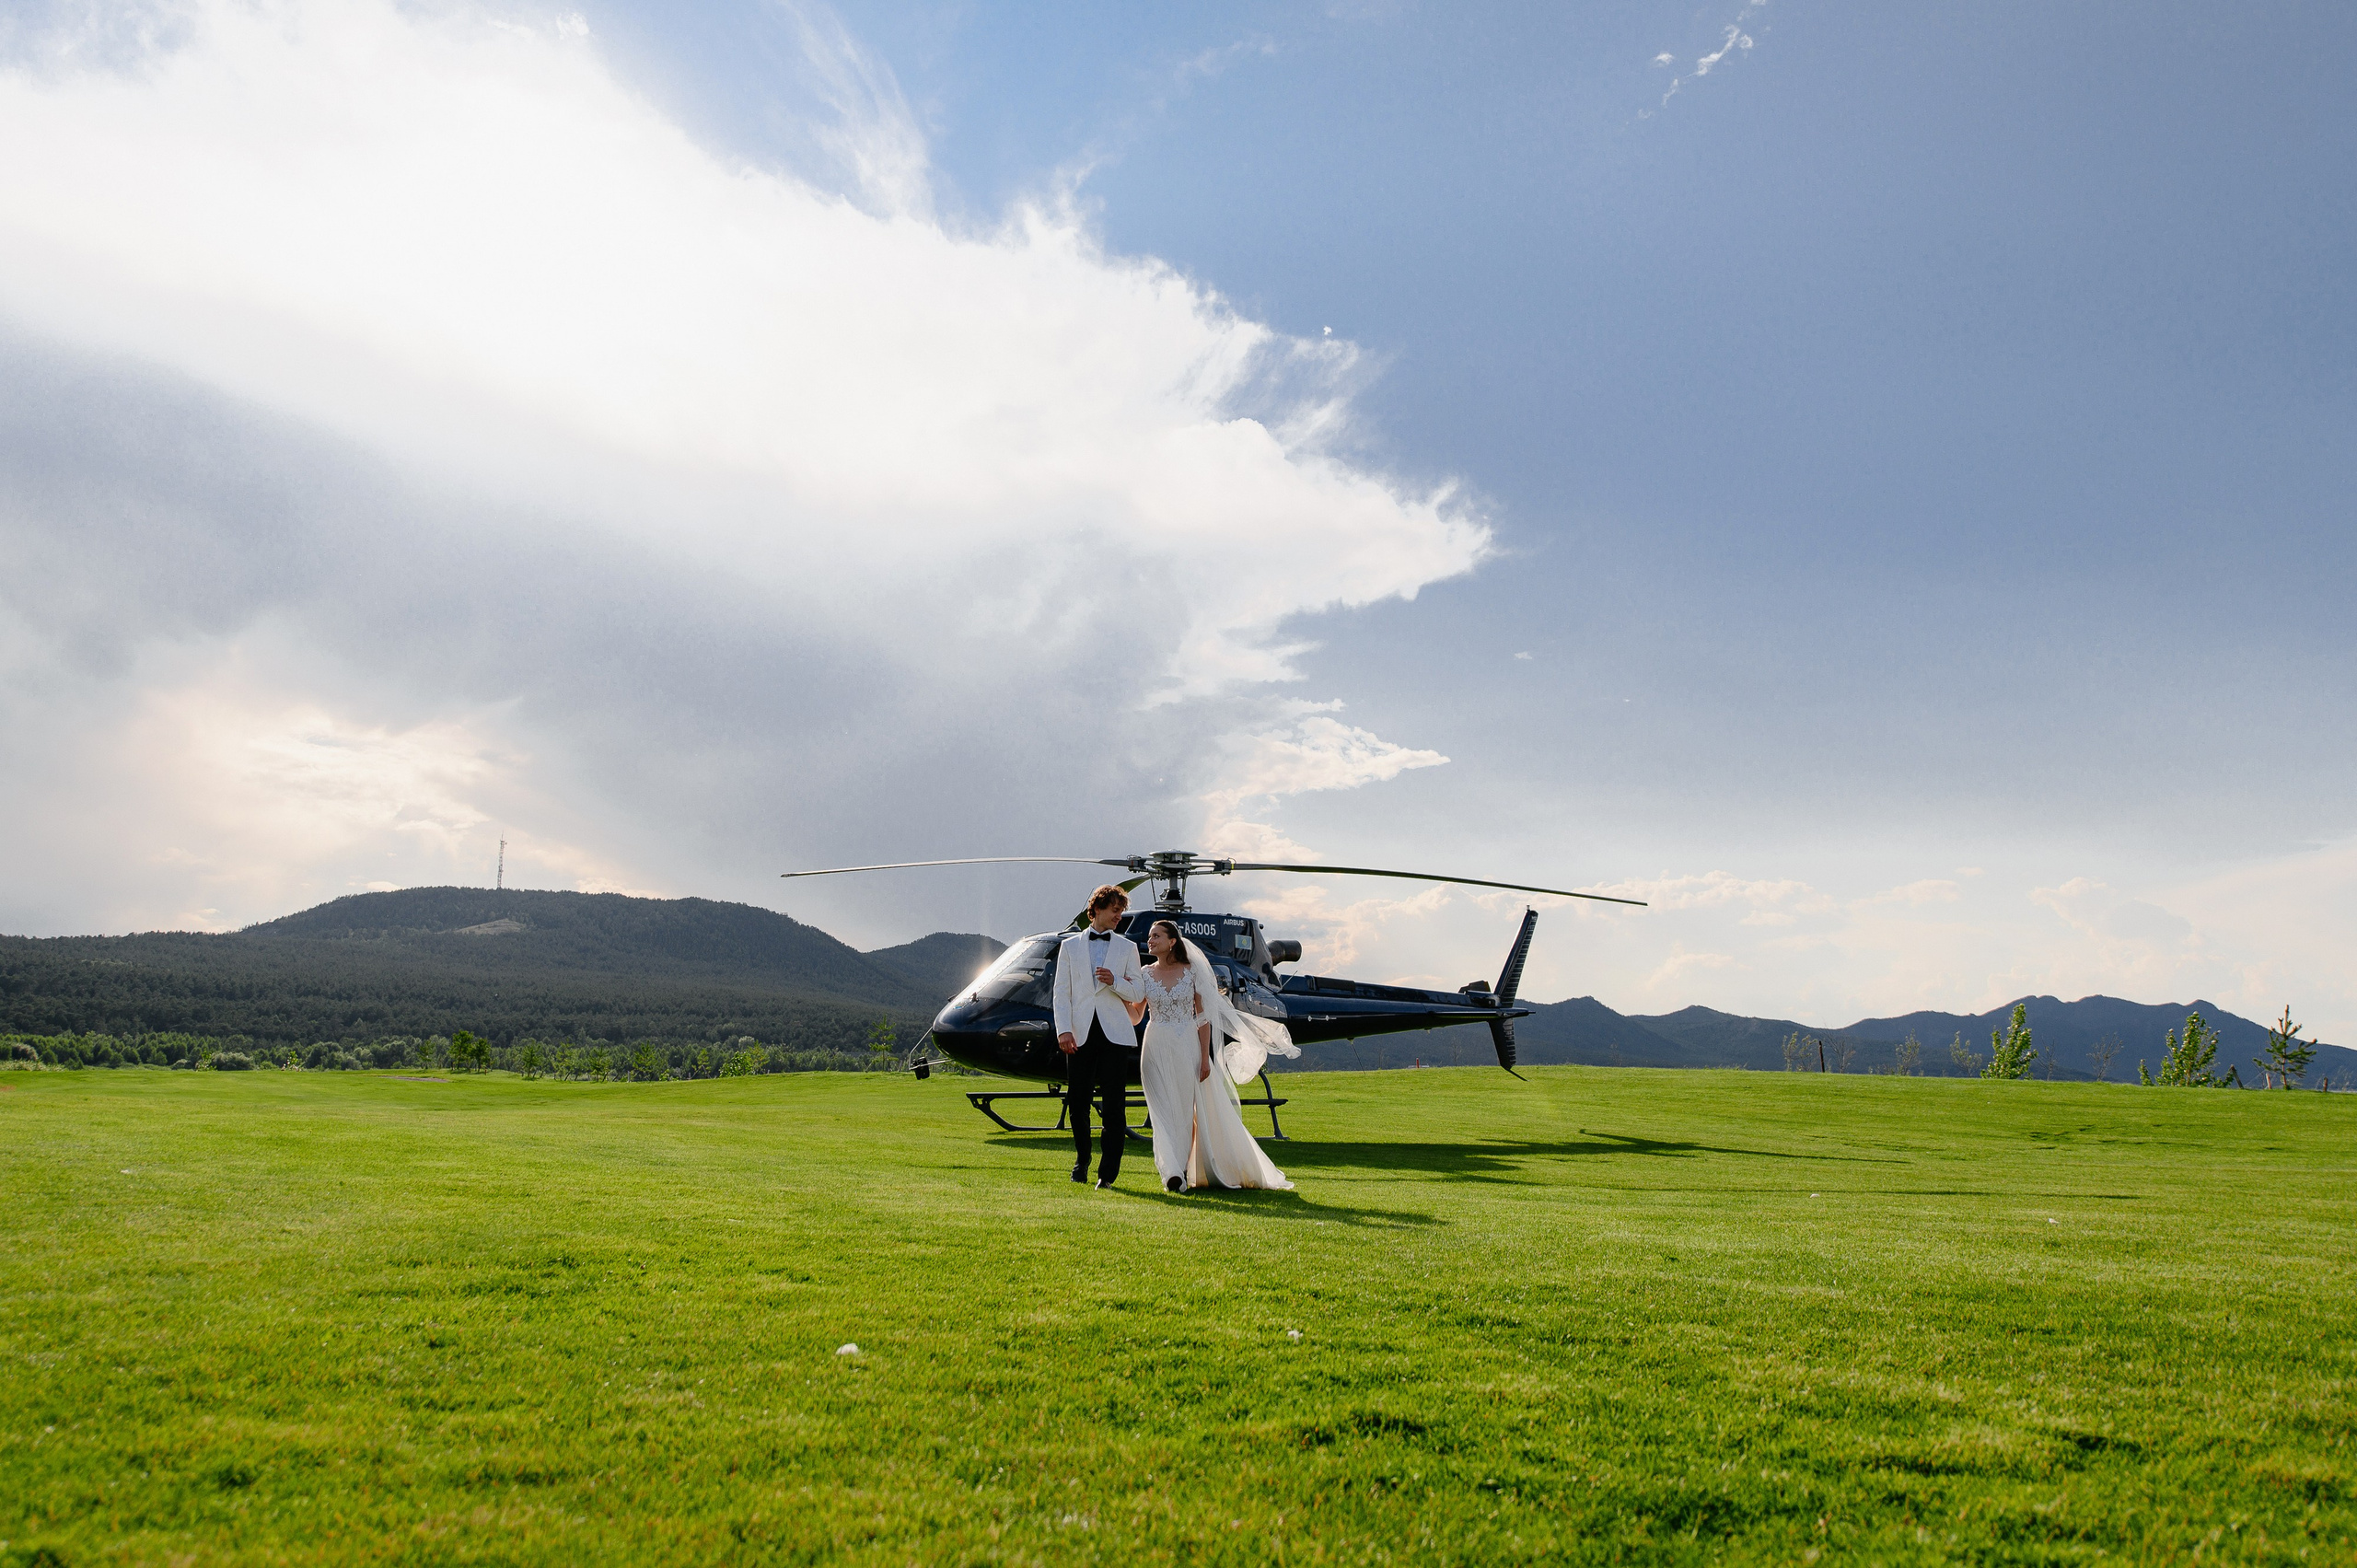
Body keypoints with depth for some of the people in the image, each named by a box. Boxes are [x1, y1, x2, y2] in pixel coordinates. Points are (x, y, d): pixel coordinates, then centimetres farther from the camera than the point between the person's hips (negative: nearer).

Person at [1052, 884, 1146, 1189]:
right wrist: (1063, 1030, -8)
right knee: (1076, 1101, 4)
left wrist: (1114, 981, -11)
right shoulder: (1070, 946, 11)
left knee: (1113, 1106, -7)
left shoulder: (1127, 948, 12)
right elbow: (1062, 992, 5)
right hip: (1080, 1034, 1)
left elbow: (1138, 993, 9)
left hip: (1115, 1034, 0)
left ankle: (1107, 1173, -2)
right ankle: (1082, 1159, 26)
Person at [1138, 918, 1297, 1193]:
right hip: (1157, 1049, 1)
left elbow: (1203, 1018, 0)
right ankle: (1173, 1173, -8)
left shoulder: (1192, 972, 0)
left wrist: (1205, 1058, -5)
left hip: (1187, 1049, -1)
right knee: (1164, 1111, -6)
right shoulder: (1145, 974, 5)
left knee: (1188, 1110, 4)